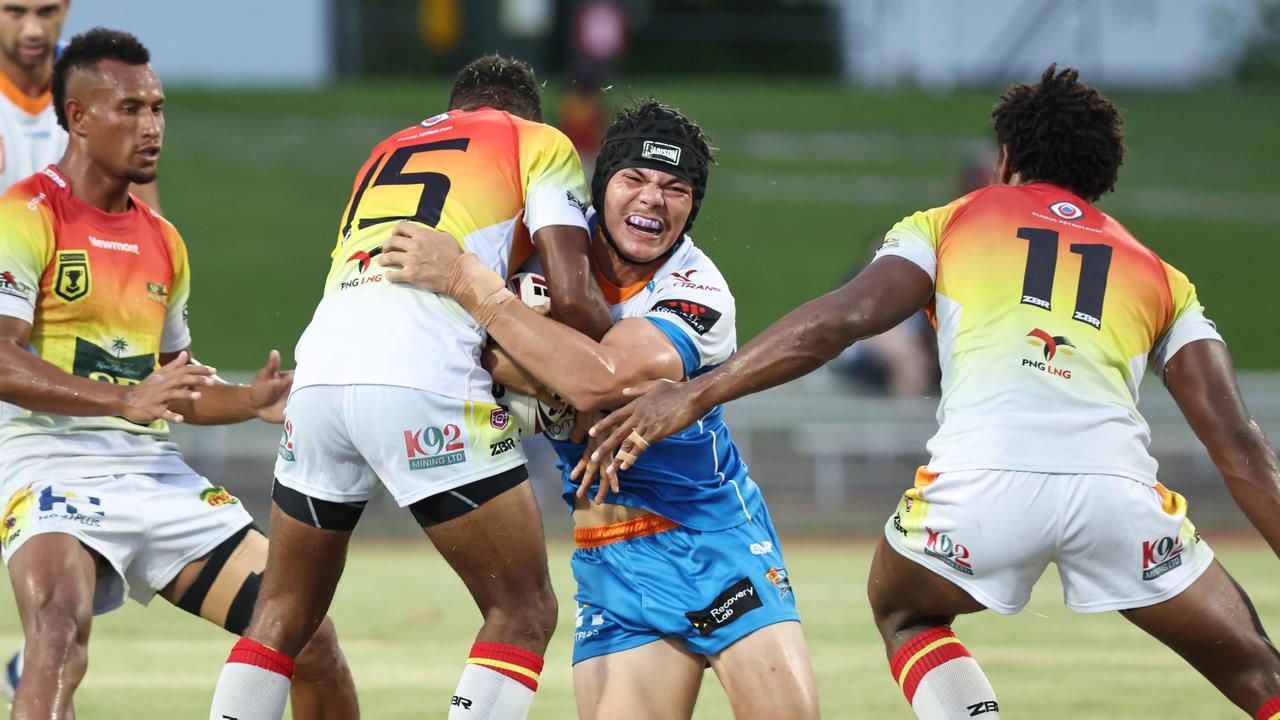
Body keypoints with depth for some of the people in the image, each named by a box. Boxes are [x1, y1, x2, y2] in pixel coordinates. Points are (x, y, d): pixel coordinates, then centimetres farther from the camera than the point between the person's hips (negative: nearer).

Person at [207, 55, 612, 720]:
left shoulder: (386, 153, 34)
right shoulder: (539, 143, 17)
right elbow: (571, 296, 4)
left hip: (319, 372, 5)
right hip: (424, 386, -5)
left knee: (283, 614, 19)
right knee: (524, 614, 3)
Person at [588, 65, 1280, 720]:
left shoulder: (950, 223, 25)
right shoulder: (1163, 279, 29)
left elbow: (844, 317, 8)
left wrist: (695, 394, 6)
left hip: (979, 480, -1)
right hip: (1117, 486, 1)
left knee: (903, 614, 32)